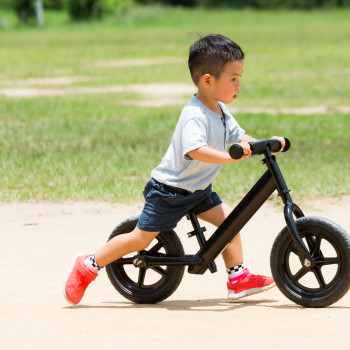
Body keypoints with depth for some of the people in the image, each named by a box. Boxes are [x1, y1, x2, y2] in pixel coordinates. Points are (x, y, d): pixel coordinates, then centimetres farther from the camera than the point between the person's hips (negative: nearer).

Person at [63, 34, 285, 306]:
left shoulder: (220, 111, 2)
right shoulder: (195, 115, -28)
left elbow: (238, 135, 10)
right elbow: (195, 149, -43)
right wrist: (229, 156, -50)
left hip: (198, 190, 9)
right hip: (170, 191, -9)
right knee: (141, 238, -3)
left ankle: (238, 279, 4)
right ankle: (87, 266, 10)